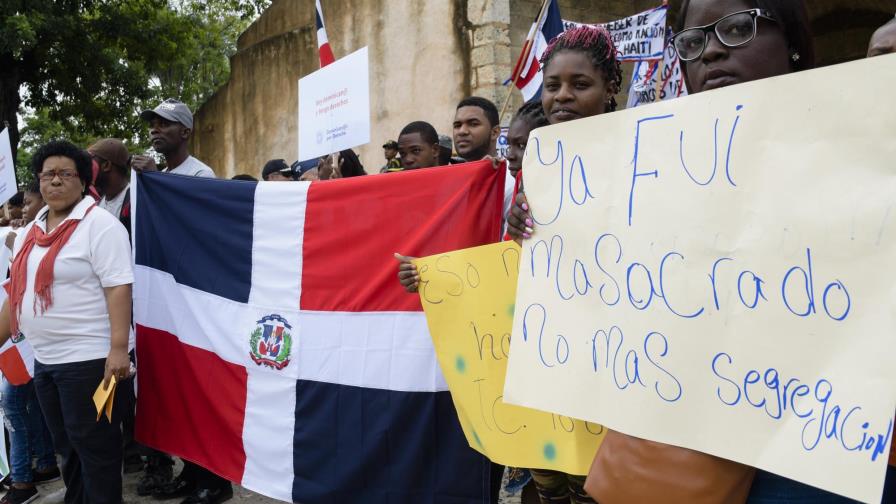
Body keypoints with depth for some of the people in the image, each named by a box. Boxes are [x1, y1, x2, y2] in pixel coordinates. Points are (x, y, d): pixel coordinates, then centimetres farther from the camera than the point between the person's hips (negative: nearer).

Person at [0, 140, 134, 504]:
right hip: (45, 360, 8)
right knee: (66, 445, 19)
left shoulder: (99, 225, -11)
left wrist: (118, 349, -24)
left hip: (90, 358, -8)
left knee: (95, 446, 2)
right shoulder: (30, 232, 13)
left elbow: (119, 288, -18)